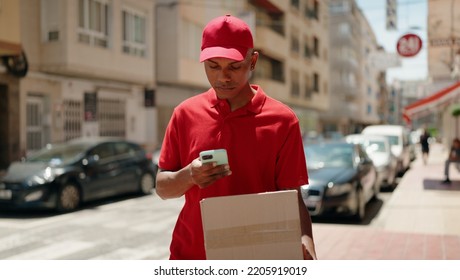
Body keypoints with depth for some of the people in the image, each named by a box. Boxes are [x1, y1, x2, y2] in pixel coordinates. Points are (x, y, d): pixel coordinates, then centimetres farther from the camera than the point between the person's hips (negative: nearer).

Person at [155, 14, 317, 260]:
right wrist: (189, 176, -17)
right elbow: (162, 188, 4)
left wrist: (306, 242, -24)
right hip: (190, 255, 2)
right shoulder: (186, 113, 0)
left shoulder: (281, 120, -7)